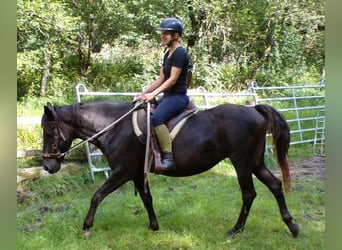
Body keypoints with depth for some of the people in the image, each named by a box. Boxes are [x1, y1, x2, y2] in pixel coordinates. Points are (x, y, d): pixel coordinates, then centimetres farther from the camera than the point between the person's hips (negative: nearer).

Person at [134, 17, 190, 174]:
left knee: (156, 118, -33)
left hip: (177, 96, -11)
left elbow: (172, 79, -19)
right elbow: (161, 78, 16)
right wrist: (144, 93, 10)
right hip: (168, 96, 11)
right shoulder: (168, 53, 16)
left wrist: (153, 94, -24)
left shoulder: (179, 53, -13)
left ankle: (169, 158, -32)